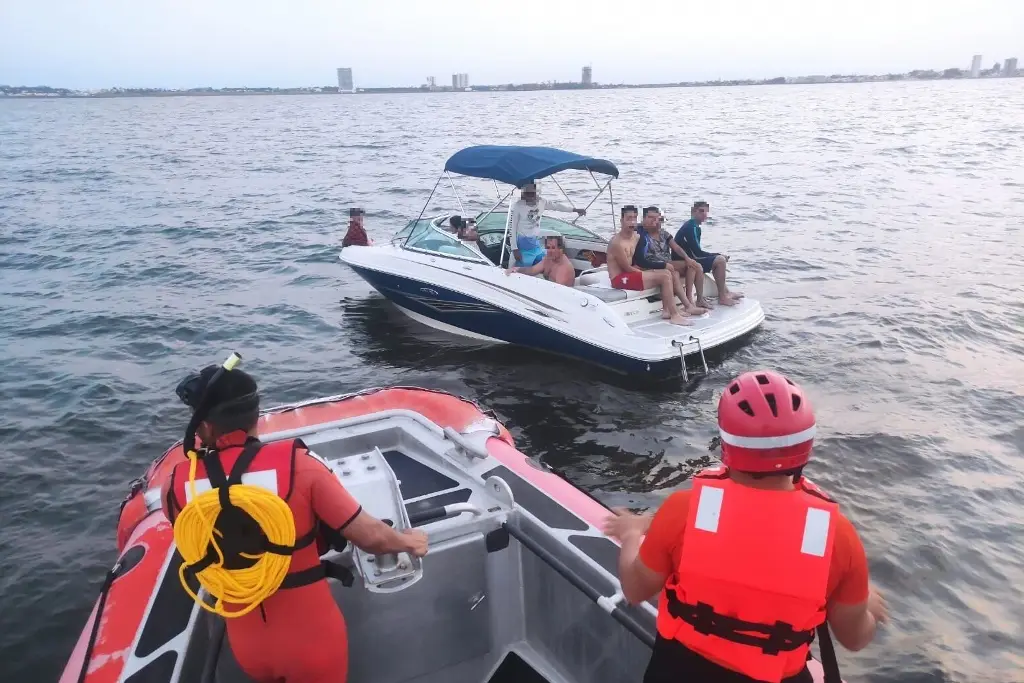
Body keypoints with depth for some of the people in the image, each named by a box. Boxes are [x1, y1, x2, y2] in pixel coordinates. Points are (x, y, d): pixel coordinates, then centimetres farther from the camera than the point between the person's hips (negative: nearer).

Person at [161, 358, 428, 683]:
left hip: (247, 646, 2)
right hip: (312, 639, -2)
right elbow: (370, 536, -17)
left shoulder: (176, 486, -14)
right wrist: (409, 542, 5)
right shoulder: (297, 465, -22)